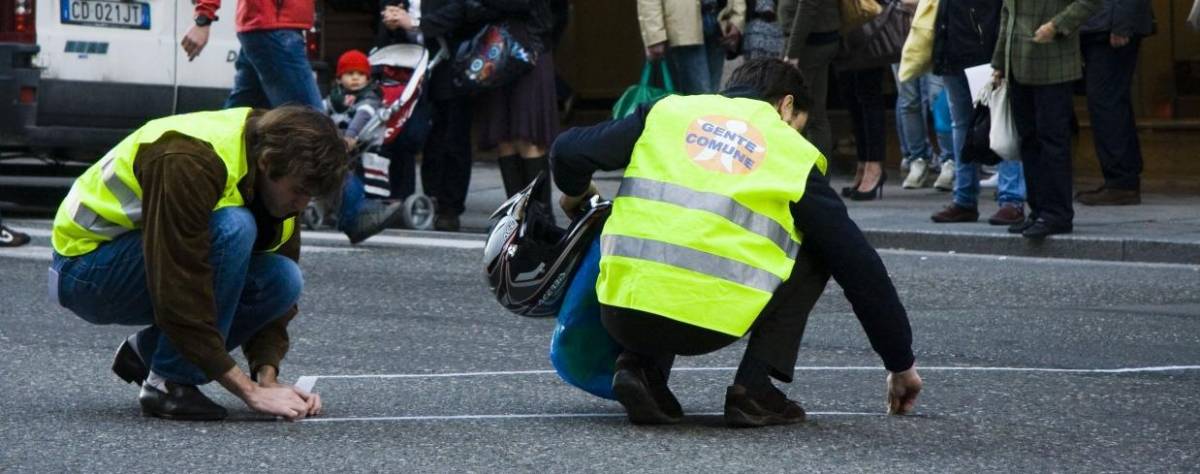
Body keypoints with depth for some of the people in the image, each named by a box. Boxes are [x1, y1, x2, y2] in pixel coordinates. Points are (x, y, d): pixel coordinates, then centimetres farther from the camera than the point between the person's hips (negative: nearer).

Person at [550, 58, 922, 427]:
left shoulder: (668, 111, 19)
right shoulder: (795, 154, 15)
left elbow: (569, 152, 14)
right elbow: (858, 265, 16)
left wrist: (574, 194, 39)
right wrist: (901, 363, 25)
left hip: (621, 315, 3)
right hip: (709, 324, -3)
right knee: (817, 255, 22)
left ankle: (640, 368, 14)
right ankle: (753, 389, 10)